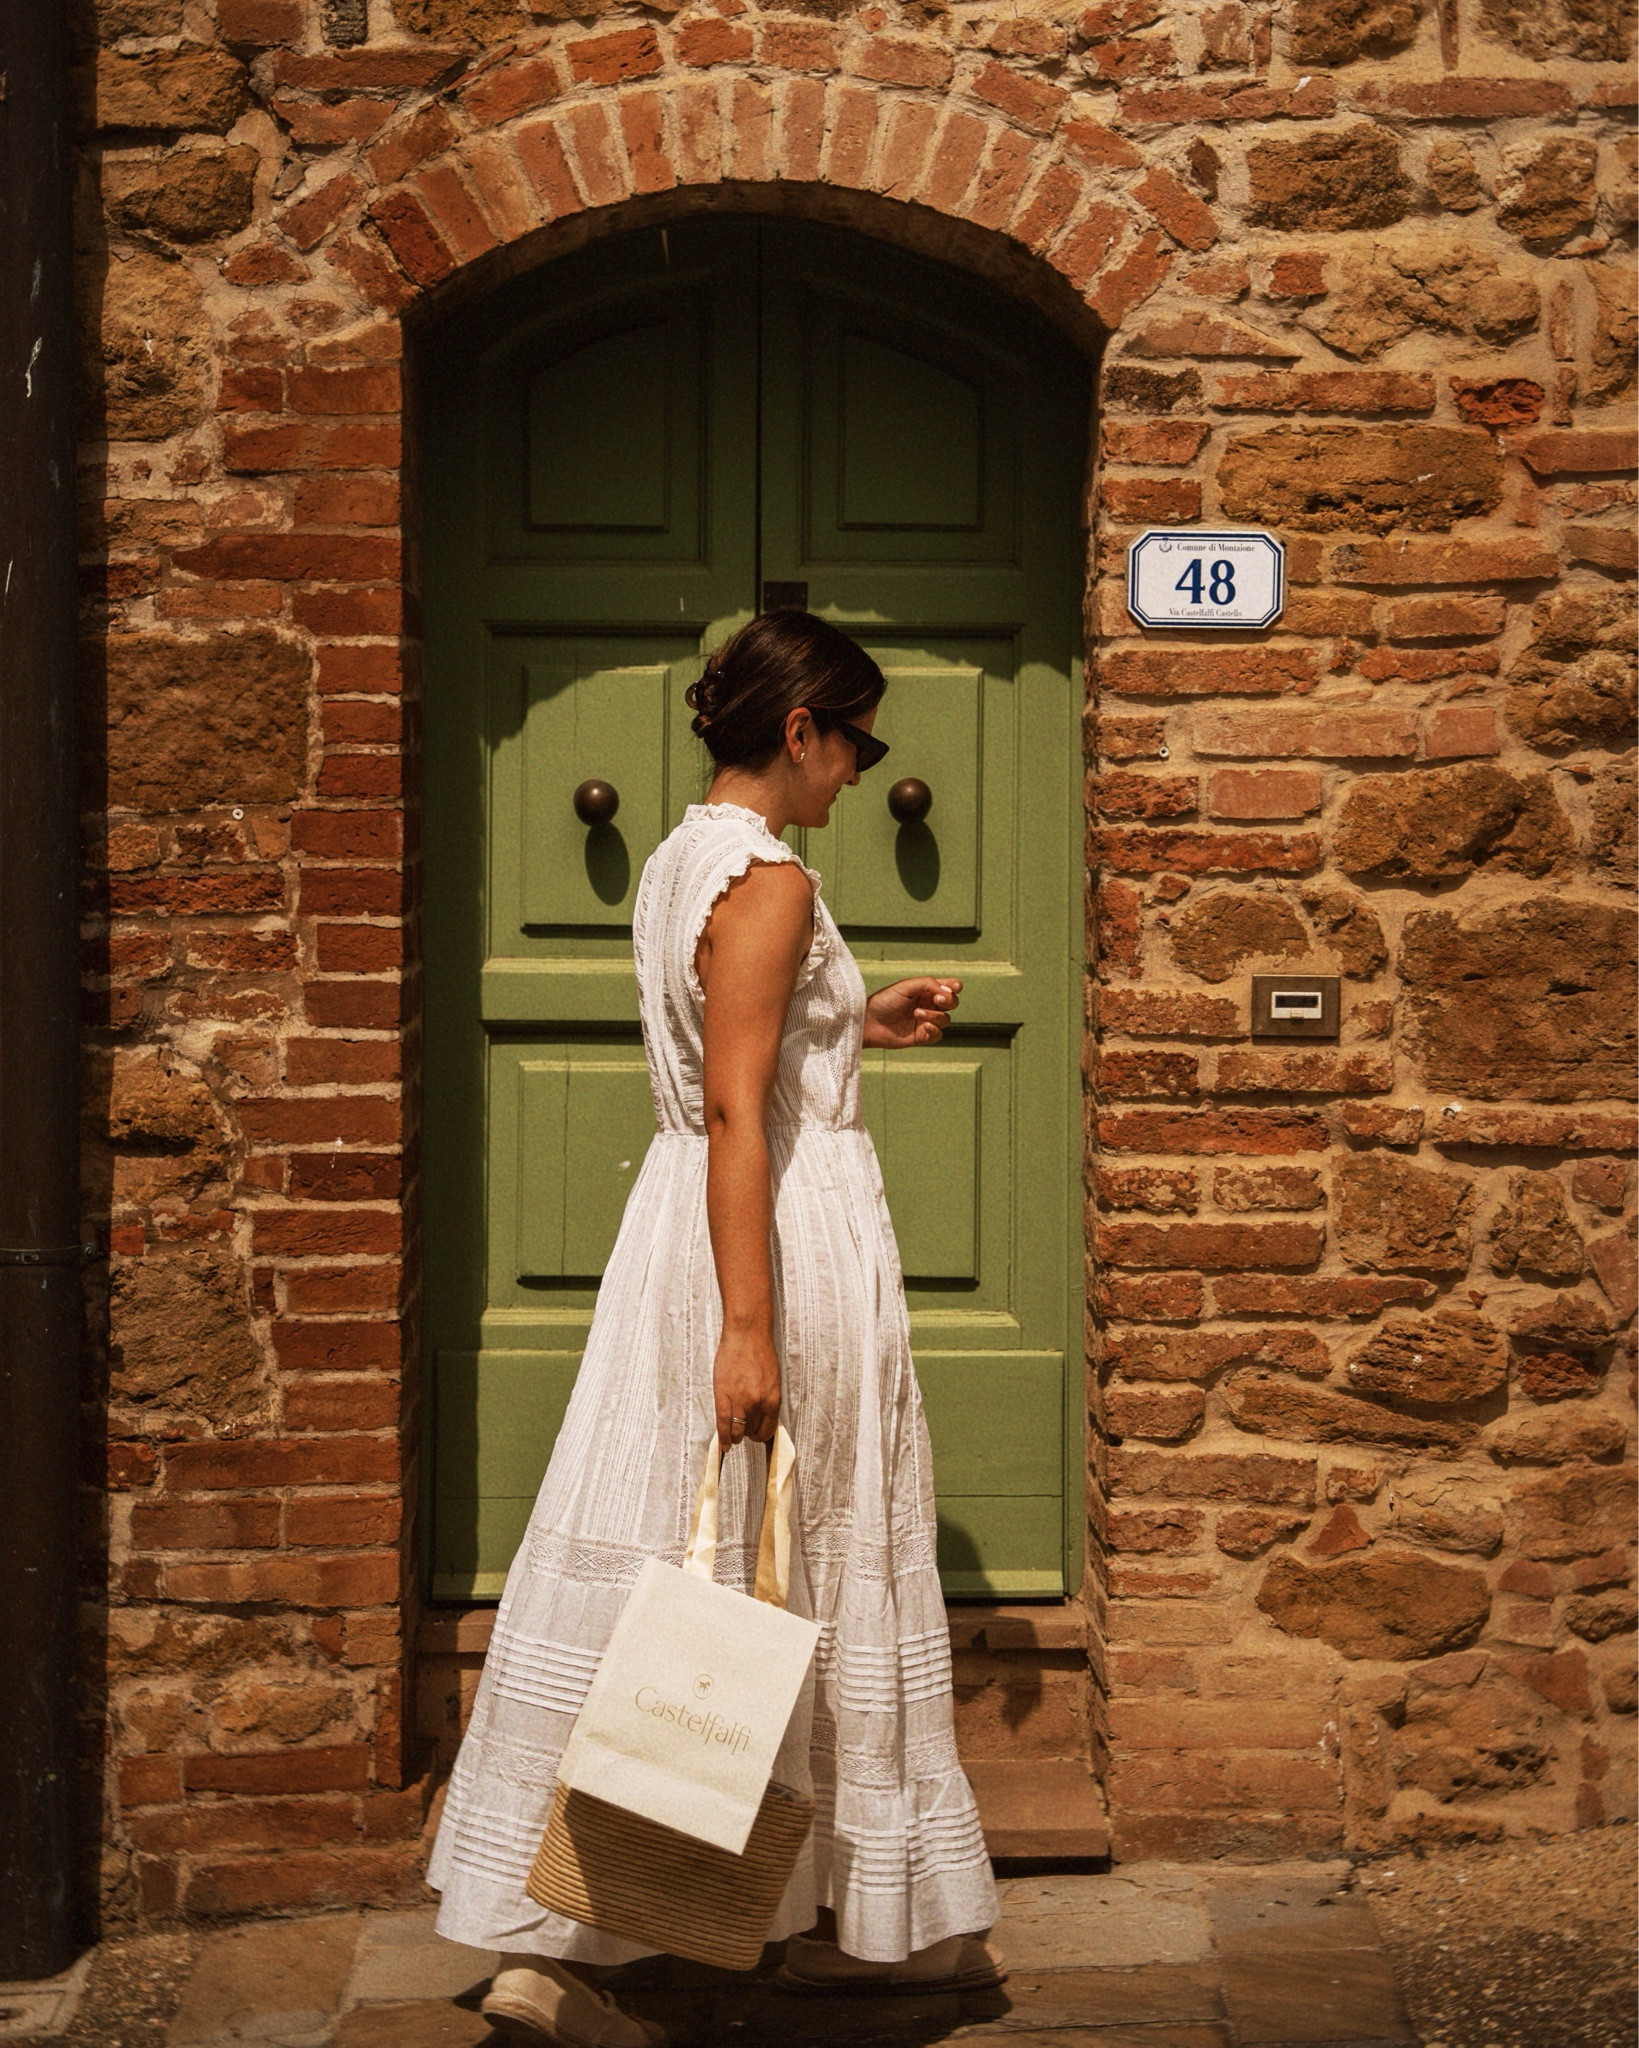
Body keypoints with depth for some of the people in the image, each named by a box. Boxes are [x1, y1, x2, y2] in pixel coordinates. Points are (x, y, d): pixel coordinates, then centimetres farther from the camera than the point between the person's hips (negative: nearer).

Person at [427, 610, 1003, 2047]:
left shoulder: (681, 860, 13)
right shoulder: (771, 881, -16)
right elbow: (739, 1117, -23)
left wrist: (852, 1024, 24)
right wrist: (748, 1327, -25)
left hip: (683, 1220, 9)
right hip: (788, 1237, -9)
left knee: (649, 1575, 10)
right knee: (818, 1574, 2)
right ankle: (862, 1918, 14)